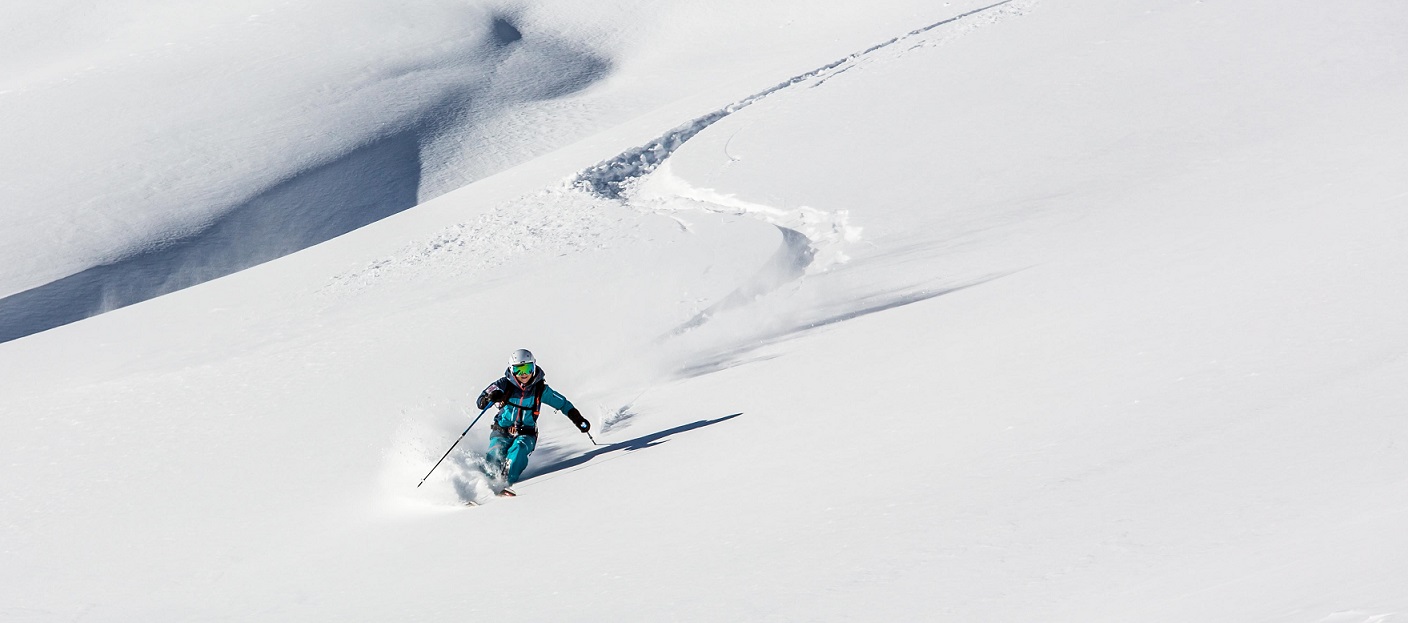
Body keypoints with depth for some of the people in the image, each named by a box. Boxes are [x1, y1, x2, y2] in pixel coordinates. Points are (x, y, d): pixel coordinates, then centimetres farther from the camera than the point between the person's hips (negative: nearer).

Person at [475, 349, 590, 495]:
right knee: (495, 457, -28)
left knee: (519, 449, -33)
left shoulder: (540, 389, 2)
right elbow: (480, 403, -4)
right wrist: (490, 398, -27)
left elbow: (563, 404, 14)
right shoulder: (505, 385, -2)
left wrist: (579, 421, 8)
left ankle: (505, 482, -41)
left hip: (526, 433, 0)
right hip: (502, 430, 0)